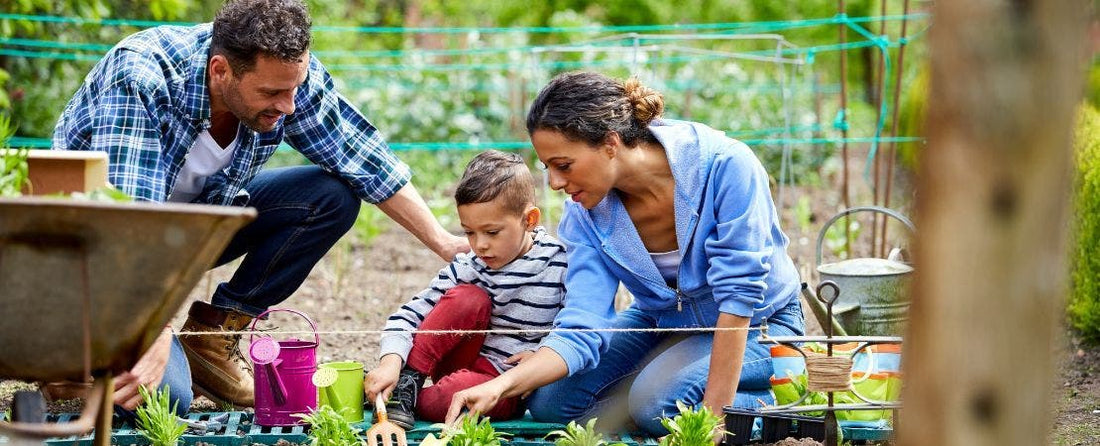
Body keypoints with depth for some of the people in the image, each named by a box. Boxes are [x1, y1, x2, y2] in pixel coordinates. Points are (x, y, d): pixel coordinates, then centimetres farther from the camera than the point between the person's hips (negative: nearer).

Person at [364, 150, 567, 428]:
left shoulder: (559, 264, -10)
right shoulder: (468, 267, -6)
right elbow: (412, 314, -9)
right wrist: (391, 362, -27)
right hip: (465, 362, 3)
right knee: (468, 298, -25)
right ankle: (407, 381, -17)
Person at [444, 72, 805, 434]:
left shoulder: (724, 165, -31)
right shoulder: (585, 214, -15)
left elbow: (739, 298, -29)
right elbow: (581, 329, -21)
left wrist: (715, 412, -31)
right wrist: (501, 386, -37)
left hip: (757, 324, -6)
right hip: (663, 321, 6)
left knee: (657, 401, -30)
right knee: (550, 401, -10)